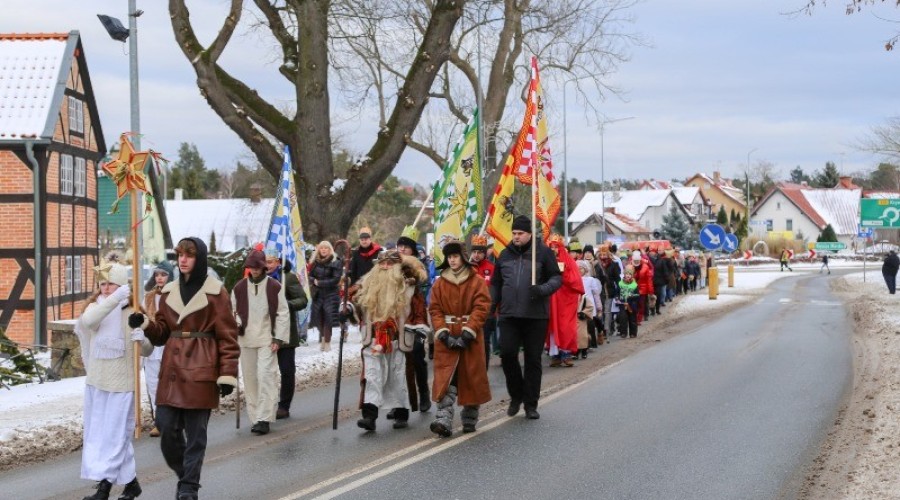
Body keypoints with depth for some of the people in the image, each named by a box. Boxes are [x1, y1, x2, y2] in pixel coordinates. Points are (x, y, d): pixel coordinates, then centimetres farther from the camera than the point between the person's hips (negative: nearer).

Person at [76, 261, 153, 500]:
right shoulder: (96, 306, 5)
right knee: (96, 433, 12)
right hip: (96, 381, 6)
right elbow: (88, 321, -20)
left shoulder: (133, 312, -5)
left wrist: (141, 339, -26)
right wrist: (114, 299, -31)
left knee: (114, 434, -6)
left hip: (122, 384, -5)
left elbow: (147, 350, -2)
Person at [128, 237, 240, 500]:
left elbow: (227, 336, -5)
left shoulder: (215, 291, -4)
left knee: (195, 430, 0)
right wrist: (145, 323, -5)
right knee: (166, 425, 2)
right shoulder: (169, 291, 12)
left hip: (201, 369, -5)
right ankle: (184, 474, 24)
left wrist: (227, 374, -10)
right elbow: (162, 331, 16)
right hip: (172, 367, 5)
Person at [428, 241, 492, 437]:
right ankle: (444, 422, -16)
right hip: (446, 338, 1)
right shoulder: (439, 283, 7)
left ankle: (470, 420, 21)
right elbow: (435, 310, 3)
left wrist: (467, 333, -16)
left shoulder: (477, 282, 0)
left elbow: (481, 308, -7)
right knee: (445, 379, -9)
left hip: (470, 338, -1)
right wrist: (443, 334, -11)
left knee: (471, 377, 6)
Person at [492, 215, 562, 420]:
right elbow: (495, 284, 18)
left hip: (536, 315, -2)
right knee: (507, 353, -8)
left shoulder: (543, 252, 1)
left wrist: (543, 289, -18)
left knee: (533, 359, 4)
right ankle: (516, 395, 14)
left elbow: (556, 278, 1)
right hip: (509, 315, 2)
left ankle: (531, 404, 14)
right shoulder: (505, 254, 12)